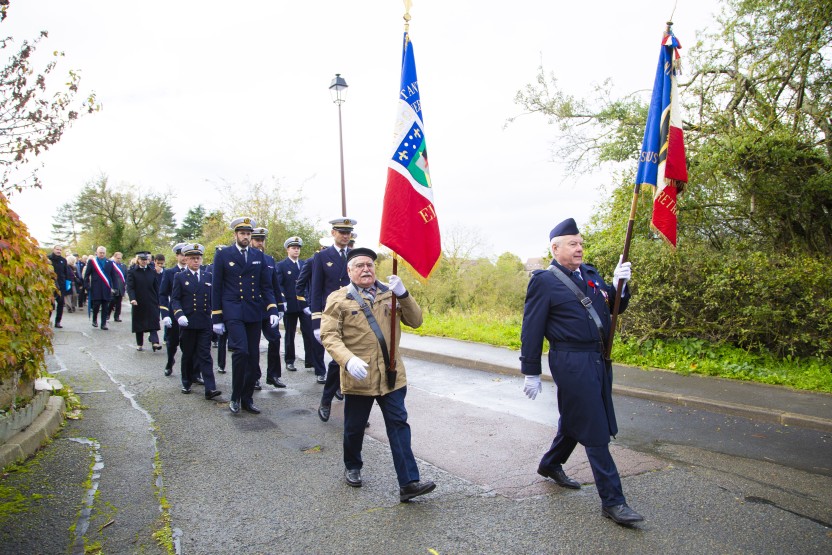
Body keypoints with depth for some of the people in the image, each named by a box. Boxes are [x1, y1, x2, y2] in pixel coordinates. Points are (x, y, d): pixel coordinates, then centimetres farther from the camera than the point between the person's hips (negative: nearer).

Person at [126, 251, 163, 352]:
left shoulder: (152, 272, 7)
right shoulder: (132, 272, -1)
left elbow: (156, 287, 9)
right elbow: (129, 286, -10)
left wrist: (158, 300, 5)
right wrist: (132, 298, -25)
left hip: (151, 302, 1)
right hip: (138, 302, -1)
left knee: (153, 323, -10)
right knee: (139, 324, 9)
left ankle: (154, 341, -18)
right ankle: (139, 344, 20)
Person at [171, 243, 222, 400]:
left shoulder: (209, 276, 10)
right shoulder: (180, 277, 4)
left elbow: (213, 298, 13)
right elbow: (175, 299, -1)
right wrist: (179, 315, -16)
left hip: (205, 324, 1)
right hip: (187, 323, -1)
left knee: (205, 355, -3)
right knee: (188, 355, 11)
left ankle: (210, 388, -9)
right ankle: (186, 383, 28)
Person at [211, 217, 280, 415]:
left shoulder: (258, 255, 10)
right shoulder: (223, 255, 2)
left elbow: (266, 285, 9)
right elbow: (216, 288, 2)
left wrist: (272, 310, -3)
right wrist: (216, 318, -1)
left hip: (254, 313, 4)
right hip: (233, 312, -4)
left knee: (253, 357, 5)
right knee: (241, 351, -18)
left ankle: (247, 399, 18)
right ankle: (235, 397, 1)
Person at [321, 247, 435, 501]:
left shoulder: (390, 294, 6)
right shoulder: (338, 299, -3)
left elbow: (415, 321, -1)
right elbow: (329, 335, -10)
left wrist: (403, 294, -18)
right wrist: (348, 360, -27)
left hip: (392, 375, 2)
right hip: (358, 376, -2)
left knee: (399, 425, -1)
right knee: (354, 427, 14)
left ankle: (408, 483, 2)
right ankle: (352, 467, 40)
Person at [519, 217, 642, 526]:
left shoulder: (590, 274, 12)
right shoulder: (544, 281, -9)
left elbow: (615, 307, 16)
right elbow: (532, 330, -8)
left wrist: (619, 283, -4)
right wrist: (531, 373, -8)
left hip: (598, 360, 8)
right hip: (571, 362, -8)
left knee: (575, 420, 22)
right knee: (595, 431, -3)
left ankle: (550, 465, 44)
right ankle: (612, 500, 8)